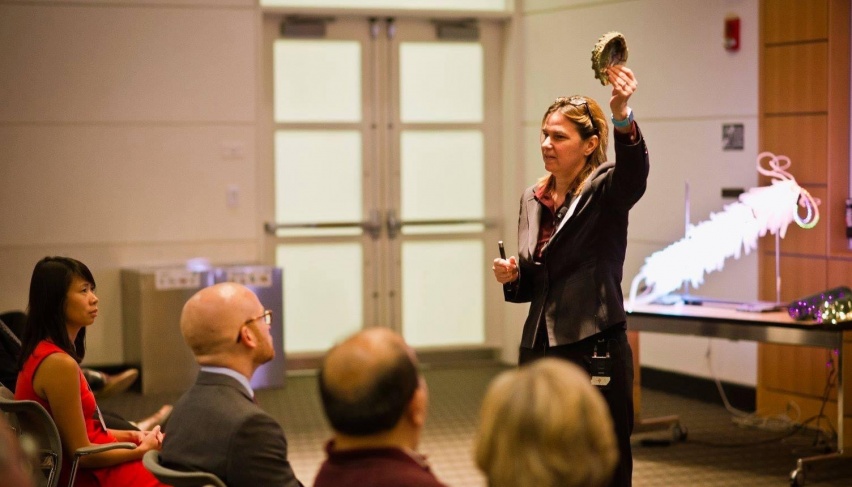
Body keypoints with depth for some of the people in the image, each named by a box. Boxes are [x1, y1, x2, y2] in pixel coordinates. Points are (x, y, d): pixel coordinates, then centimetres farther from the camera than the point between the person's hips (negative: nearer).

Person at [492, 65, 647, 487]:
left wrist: (622, 115, -48)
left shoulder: (604, 190, -6)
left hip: (595, 353, -6)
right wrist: (512, 278, -3)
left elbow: (634, 169, -31)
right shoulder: (532, 199, 11)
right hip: (539, 349, 6)